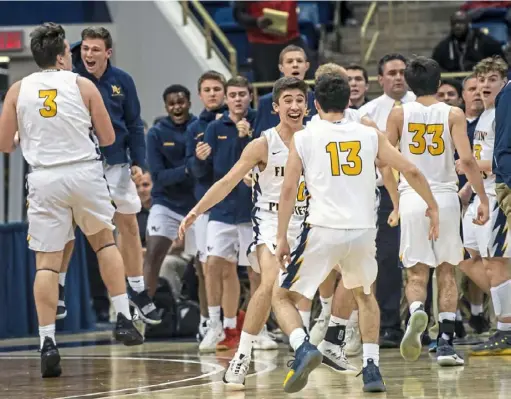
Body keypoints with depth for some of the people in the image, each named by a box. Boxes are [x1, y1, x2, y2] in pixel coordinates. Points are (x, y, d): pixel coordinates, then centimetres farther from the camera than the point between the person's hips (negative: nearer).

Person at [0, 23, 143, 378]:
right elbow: (108, 138, 5)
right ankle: (124, 319, 16)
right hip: (84, 172, 0)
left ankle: (47, 342, -7)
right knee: (105, 241, 22)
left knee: (47, 262, 2)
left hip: (44, 176, 0)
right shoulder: (82, 85, 0)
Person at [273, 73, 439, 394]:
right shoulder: (370, 135, 9)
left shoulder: (303, 138, 4)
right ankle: (372, 369, 18)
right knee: (365, 295, 30)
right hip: (363, 232, 3)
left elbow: (289, 189, 0)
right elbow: (411, 171, 7)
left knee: (282, 297, 12)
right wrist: (432, 207, 20)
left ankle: (304, 348, -17)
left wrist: (282, 238, 4)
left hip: (323, 231, -3)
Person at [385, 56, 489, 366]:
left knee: (417, 274, 5)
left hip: (411, 198, 0)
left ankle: (417, 311, -29)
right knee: (447, 272, 13)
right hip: (445, 197, 0)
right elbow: (466, 159, -11)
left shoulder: (399, 114, 2)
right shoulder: (453, 114, -1)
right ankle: (446, 344, 7)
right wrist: (483, 198, -6)